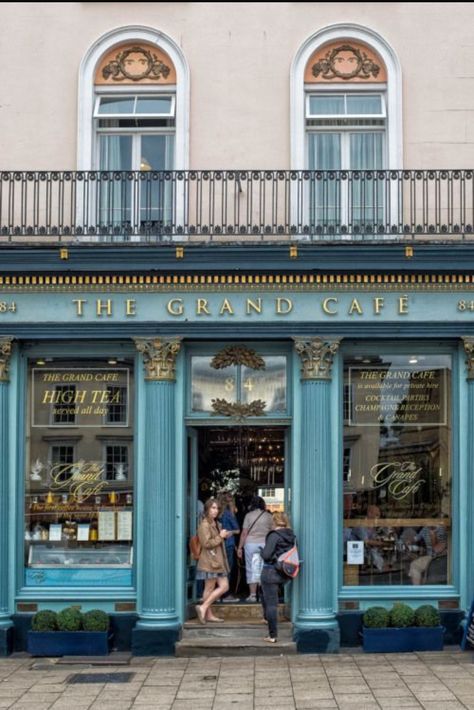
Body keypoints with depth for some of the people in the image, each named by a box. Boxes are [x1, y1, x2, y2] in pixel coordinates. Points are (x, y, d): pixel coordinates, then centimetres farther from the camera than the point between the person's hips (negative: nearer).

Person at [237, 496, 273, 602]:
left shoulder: (249, 515, 0)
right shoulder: (268, 516, 5)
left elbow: (244, 533, -1)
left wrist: (240, 547, 4)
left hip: (250, 543, -1)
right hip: (265, 544, 1)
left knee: (251, 569, 3)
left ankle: (253, 595, 1)